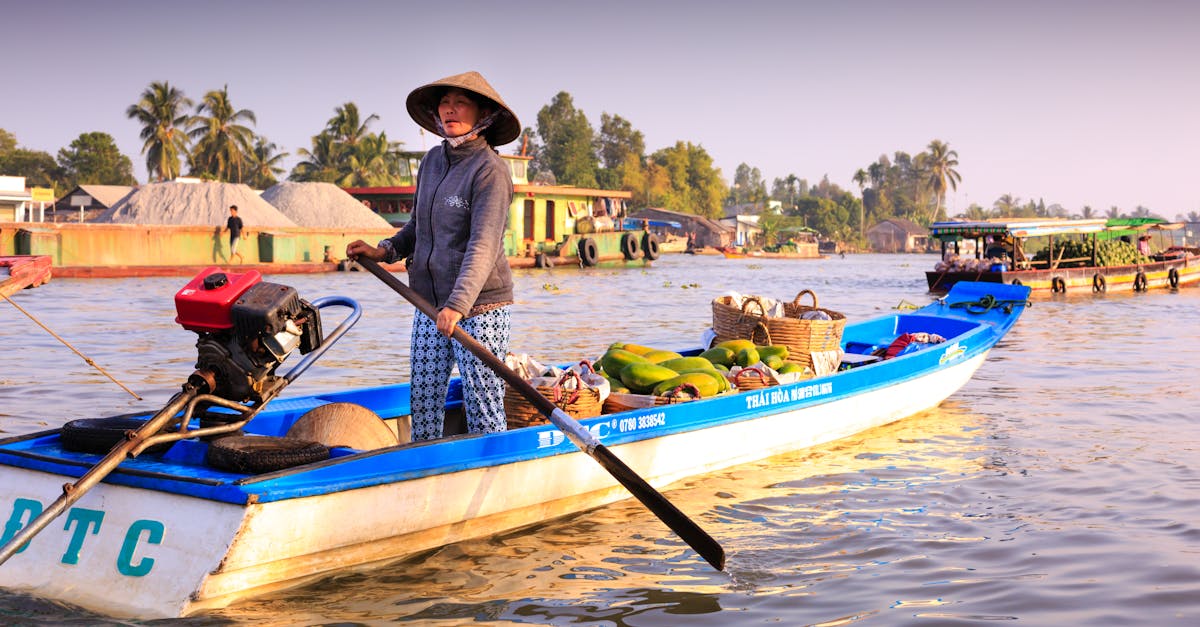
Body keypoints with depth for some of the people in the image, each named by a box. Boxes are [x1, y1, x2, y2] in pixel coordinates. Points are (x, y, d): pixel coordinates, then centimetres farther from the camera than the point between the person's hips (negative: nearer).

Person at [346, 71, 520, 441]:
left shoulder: (490, 170, -11)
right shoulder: (432, 161, 11)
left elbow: (483, 247, -21)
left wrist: (457, 306, -31)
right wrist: (385, 251, 6)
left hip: (480, 308, -7)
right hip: (429, 304, 7)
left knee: (483, 411, -2)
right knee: (423, 404, 11)